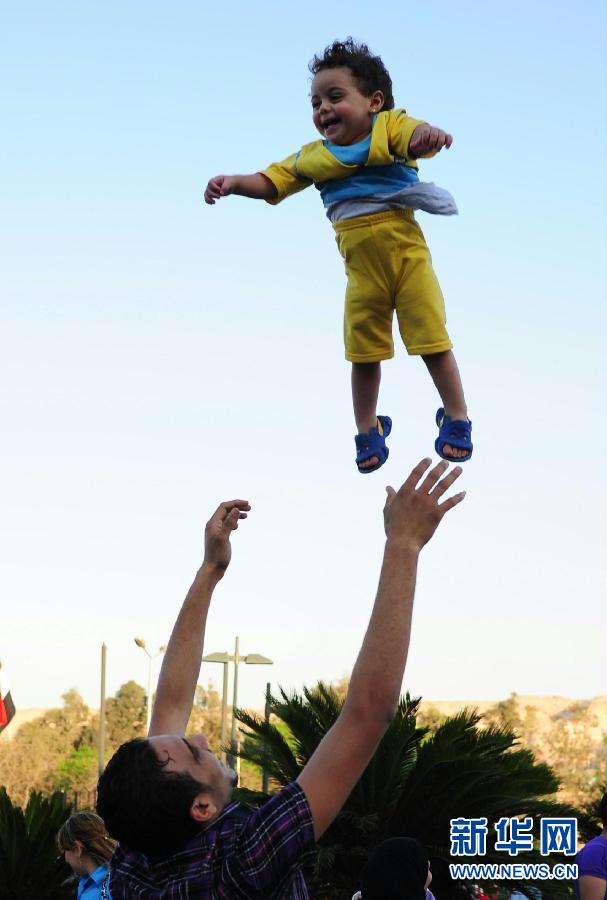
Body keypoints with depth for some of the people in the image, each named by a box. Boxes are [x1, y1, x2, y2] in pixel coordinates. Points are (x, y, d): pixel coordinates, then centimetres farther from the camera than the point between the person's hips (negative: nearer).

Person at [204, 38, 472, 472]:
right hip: (361, 269, 4)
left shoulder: (389, 126, -3)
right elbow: (270, 182, 10)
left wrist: (428, 136, -49)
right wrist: (233, 183, -10)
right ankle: (368, 430, 27)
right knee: (364, 353, 10)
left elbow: (417, 139, -24)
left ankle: (456, 419, 17)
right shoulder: (312, 156, 10)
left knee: (433, 341, 0)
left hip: (408, 253, -4)